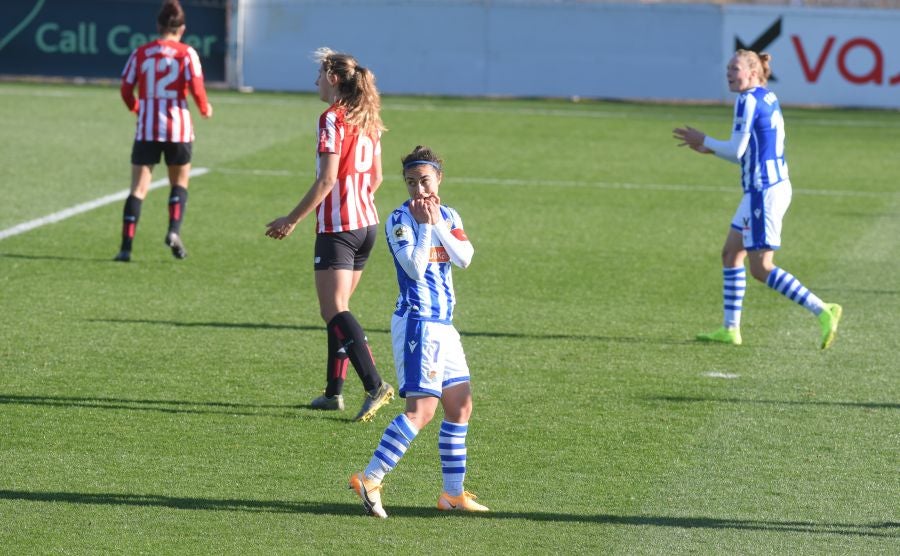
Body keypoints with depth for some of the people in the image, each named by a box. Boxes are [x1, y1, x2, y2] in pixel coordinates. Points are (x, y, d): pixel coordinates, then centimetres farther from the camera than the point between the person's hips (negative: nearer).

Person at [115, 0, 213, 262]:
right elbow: (196, 89, -9)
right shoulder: (186, 53, -3)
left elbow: (126, 90, 5)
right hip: (179, 128, -1)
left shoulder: (140, 53, 3)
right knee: (180, 182, 19)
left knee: (138, 188, 2)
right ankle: (174, 231, -1)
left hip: (147, 129, 1)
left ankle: (126, 246, -8)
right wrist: (205, 109, 11)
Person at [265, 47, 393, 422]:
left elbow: (327, 179, -18)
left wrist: (292, 220, -15)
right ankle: (334, 391, 17)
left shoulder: (332, 119, -13)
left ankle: (374, 384, -25)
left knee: (334, 310, -12)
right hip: (367, 223, 9)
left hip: (337, 227, -9)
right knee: (337, 309, 16)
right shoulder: (368, 121, 12)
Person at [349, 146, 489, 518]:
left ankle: (454, 493, 19)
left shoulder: (448, 216, 11)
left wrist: (438, 223, -10)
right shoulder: (400, 219, -8)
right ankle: (370, 479, -20)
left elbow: (464, 257, -4)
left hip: (443, 326, 8)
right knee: (421, 410, -18)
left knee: (461, 406, 12)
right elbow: (415, 268, -20)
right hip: (417, 323, -8)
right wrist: (425, 225, -15)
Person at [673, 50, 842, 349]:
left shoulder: (748, 101, -14)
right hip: (776, 186, 10)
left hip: (763, 193, -10)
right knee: (731, 254, 15)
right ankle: (730, 329, 17)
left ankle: (822, 311, -13)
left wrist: (703, 140, -1)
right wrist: (709, 149, 18)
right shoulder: (769, 99, 15)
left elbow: (737, 150, -16)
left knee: (761, 268, -7)